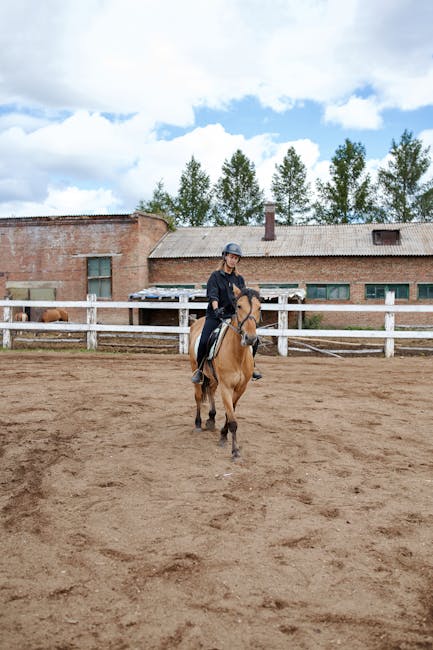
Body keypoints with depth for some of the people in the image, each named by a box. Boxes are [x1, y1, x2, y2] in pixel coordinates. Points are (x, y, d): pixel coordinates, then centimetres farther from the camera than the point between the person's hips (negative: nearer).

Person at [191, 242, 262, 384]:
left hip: (234, 315, 3)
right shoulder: (216, 276, 2)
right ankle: (199, 370, 1)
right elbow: (212, 295, -12)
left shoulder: (239, 279, 14)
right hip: (215, 316, -3)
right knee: (204, 342, -22)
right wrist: (216, 309, -29)